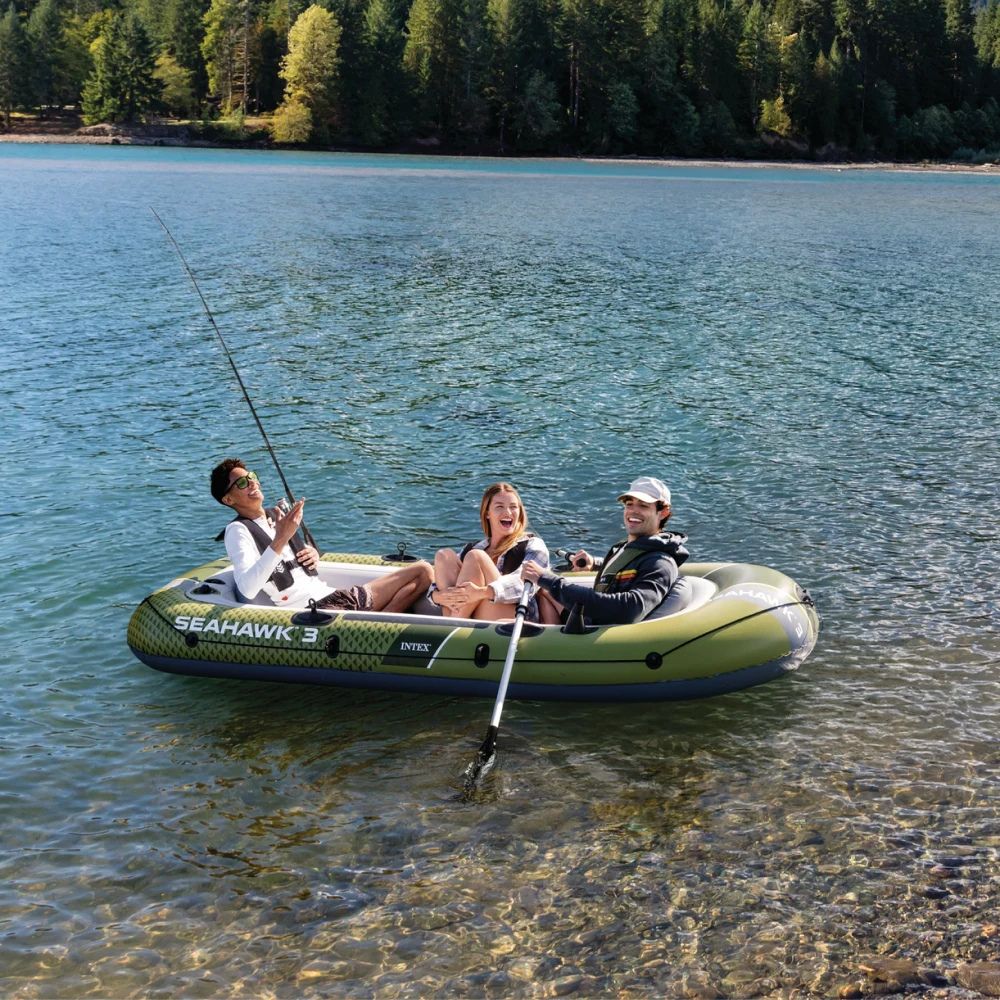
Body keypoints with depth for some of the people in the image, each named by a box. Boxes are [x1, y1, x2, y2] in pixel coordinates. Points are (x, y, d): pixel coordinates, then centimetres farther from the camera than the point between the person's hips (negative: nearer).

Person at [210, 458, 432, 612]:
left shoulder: (276, 517, 22)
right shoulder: (237, 531, -3)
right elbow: (247, 589, -21)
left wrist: (313, 555, 10)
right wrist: (280, 540, -26)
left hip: (334, 597, 10)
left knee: (422, 571, 0)